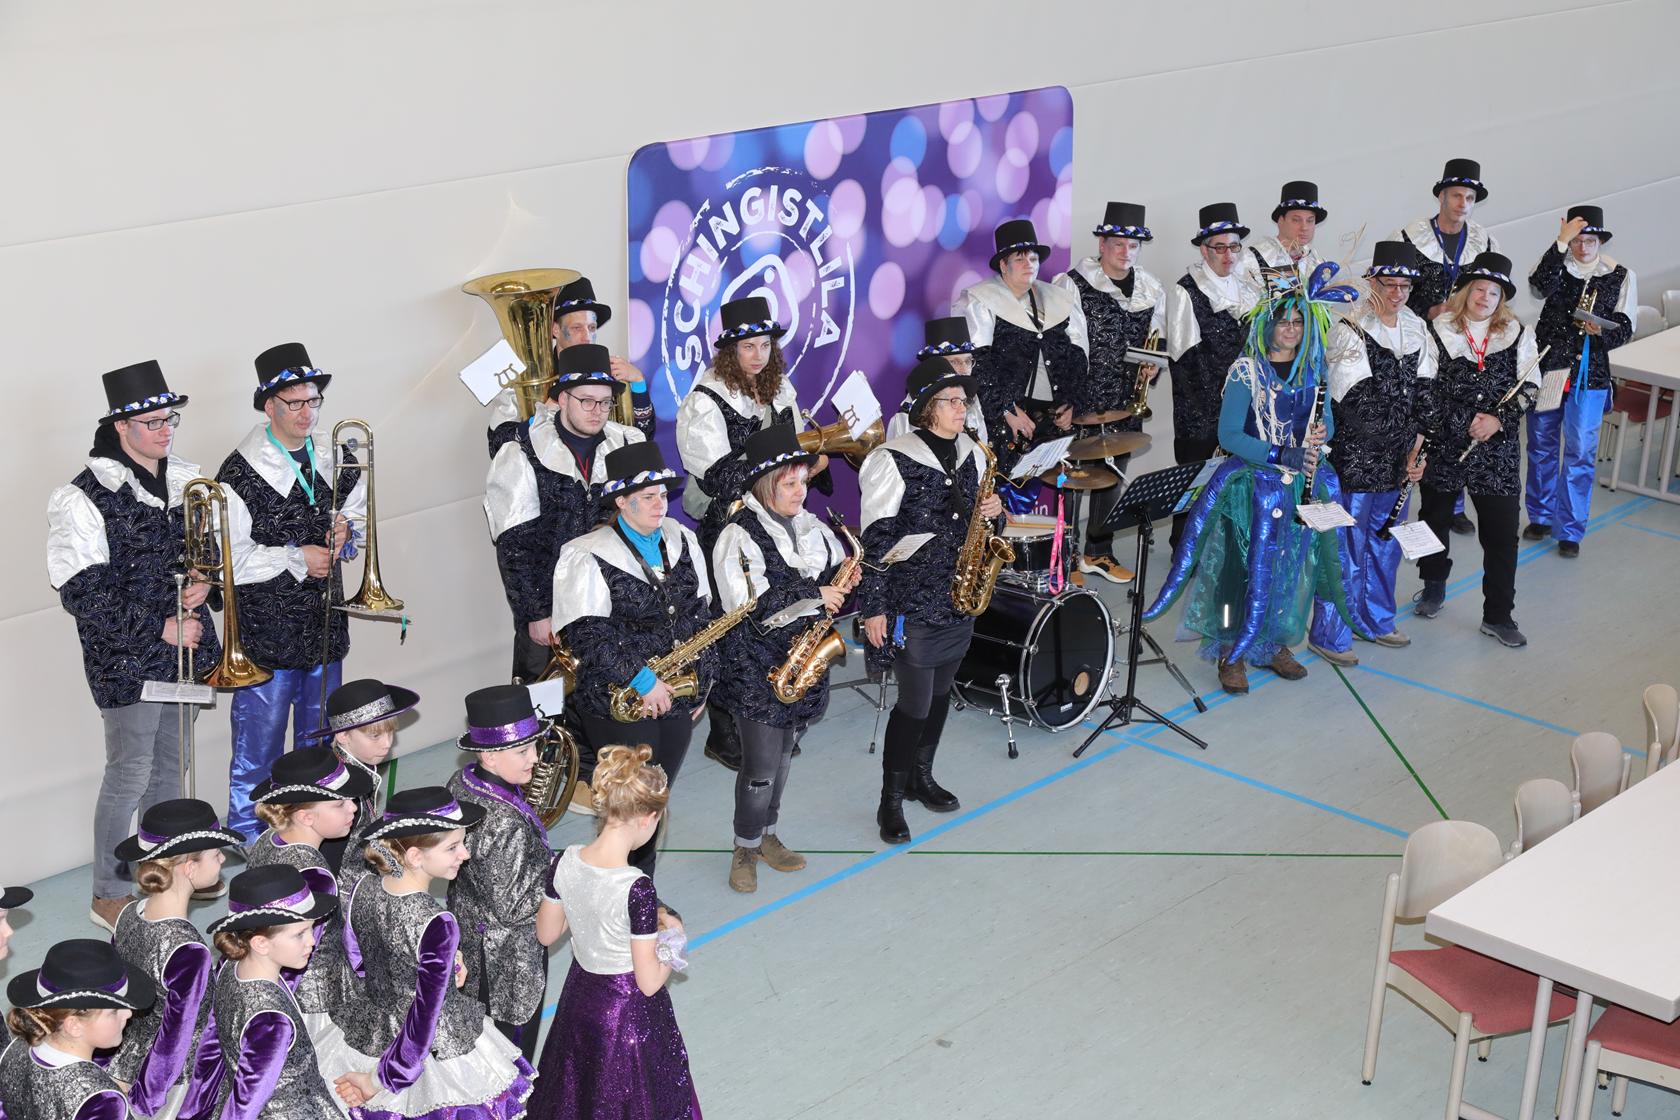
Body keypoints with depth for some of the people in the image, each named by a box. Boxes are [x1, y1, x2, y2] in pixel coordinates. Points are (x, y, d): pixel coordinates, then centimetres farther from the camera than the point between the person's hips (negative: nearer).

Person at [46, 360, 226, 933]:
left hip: (184, 646, 6)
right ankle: (108, 895, 14)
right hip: (127, 660, -6)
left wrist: (204, 580, -5)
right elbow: (83, 594, -15)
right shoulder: (85, 498, -14)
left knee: (169, 768, 16)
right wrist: (158, 628, -17)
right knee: (130, 775, 0)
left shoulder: (186, 479, 6)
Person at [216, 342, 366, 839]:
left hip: (325, 626, 6)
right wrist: (295, 559, -17)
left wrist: (345, 529, 2)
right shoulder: (242, 471, -13)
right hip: (266, 633, -6)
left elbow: (357, 503, 25)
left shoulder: (333, 459, 7)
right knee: (257, 757, 1)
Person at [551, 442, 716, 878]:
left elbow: (700, 613, 13)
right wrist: (642, 681, -20)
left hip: (676, 695, 6)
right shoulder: (589, 556, -13)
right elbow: (588, 634, -18)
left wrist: (702, 679, 7)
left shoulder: (681, 540, 7)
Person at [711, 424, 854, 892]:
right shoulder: (739, 537, -15)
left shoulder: (812, 528, 5)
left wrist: (844, 586, -9)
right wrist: (813, 597, -25)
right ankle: (746, 850, 18)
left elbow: (832, 587, 15)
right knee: (761, 769, -1)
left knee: (782, 755, 19)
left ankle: (767, 835, 36)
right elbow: (750, 611, -23)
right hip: (757, 668, -6)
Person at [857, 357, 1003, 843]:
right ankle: (891, 802, 12)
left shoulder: (970, 454, 6)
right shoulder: (894, 462, -15)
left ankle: (921, 776, 37)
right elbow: (875, 539, -14)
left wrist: (992, 509, -4)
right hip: (913, 603, -7)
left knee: (940, 693, 18)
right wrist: (873, 607, -14)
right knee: (914, 704, -2)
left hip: (960, 598, 7)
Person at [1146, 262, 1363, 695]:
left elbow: (1326, 421, 13)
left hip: (1301, 477, 5)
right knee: (1246, 564, -10)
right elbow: (1228, 435, -12)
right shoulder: (1247, 370, -7)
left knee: (1293, 560, 3)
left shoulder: (1313, 367, 8)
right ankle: (1232, 653, 0)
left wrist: (1322, 432, -12)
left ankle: (1274, 643, 20)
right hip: (1253, 477, -5)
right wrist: (1278, 455, -22)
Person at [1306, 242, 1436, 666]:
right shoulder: (1349, 330, -14)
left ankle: (1376, 618, 35)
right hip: (1355, 456, -7)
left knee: (1386, 542, 19)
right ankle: (1329, 634, 9)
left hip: (1398, 457, 7)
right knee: (1347, 546, -1)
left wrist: (1416, 450, -1)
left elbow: (1424, 394, 6)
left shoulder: (1417, 329, 7)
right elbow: (1359, 402, -21)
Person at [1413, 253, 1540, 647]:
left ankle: (1498, 615, 7)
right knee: (1436, 517, 17)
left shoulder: (1518, 336, 3)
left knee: (1502, 533, -2)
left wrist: (1498, 419, -13)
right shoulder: (1438, 331, -3)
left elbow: (1530, 388, 2)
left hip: (1497, 451, 1)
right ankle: (1434, 585, 42)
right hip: (1443, 447, 0)